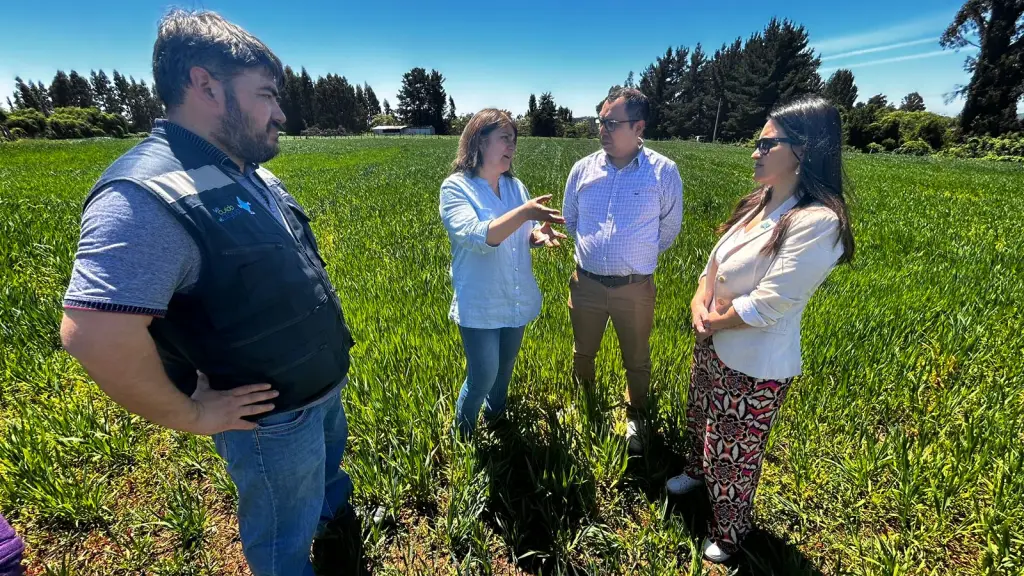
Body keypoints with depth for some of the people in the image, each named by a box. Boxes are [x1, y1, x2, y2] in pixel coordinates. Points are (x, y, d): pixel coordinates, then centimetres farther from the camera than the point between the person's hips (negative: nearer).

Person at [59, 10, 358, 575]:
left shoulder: (257, 180, 2)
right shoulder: (146, 196, -28)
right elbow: (94, 335, -34)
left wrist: (330, 360, 13)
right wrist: (190, 415, -21)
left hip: (324, 386, 9)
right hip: (272, 420, -8)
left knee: (327, 462, 36)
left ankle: (333, 508, 67)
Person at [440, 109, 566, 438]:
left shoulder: (515, 186, 3)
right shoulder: (455, 188, -13)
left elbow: (524, 236, 8)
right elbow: (477, 237, -28)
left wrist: (539, 234, -16)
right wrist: (524, 212, -36)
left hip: (518, 301, 6)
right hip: (480, 306, -5)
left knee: (505, 370, 23)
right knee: (482, 378, 4)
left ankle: (495, 419, 51)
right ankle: (461, 438, 33)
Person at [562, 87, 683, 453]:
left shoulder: (663, 172, -9)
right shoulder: (583, 168, -2)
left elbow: (669, 227, 4)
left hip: (635, 287, -2)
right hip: (586, 282, 3)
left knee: (637, 360, 16)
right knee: (583, 352, 21)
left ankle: (635, 418, 41)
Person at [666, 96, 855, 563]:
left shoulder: (817, 222, -25)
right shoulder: (759, 203, 2)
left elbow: (765, 306, -27)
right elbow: (715, 262, 7)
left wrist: (712, 322, -11)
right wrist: (700, 302, -10)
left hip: (754, 365, -8)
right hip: (711, 345, 8)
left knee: (734, 454, 13)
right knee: (700, 420, 30)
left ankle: (728, 537, 40)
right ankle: (697, 472, 60)